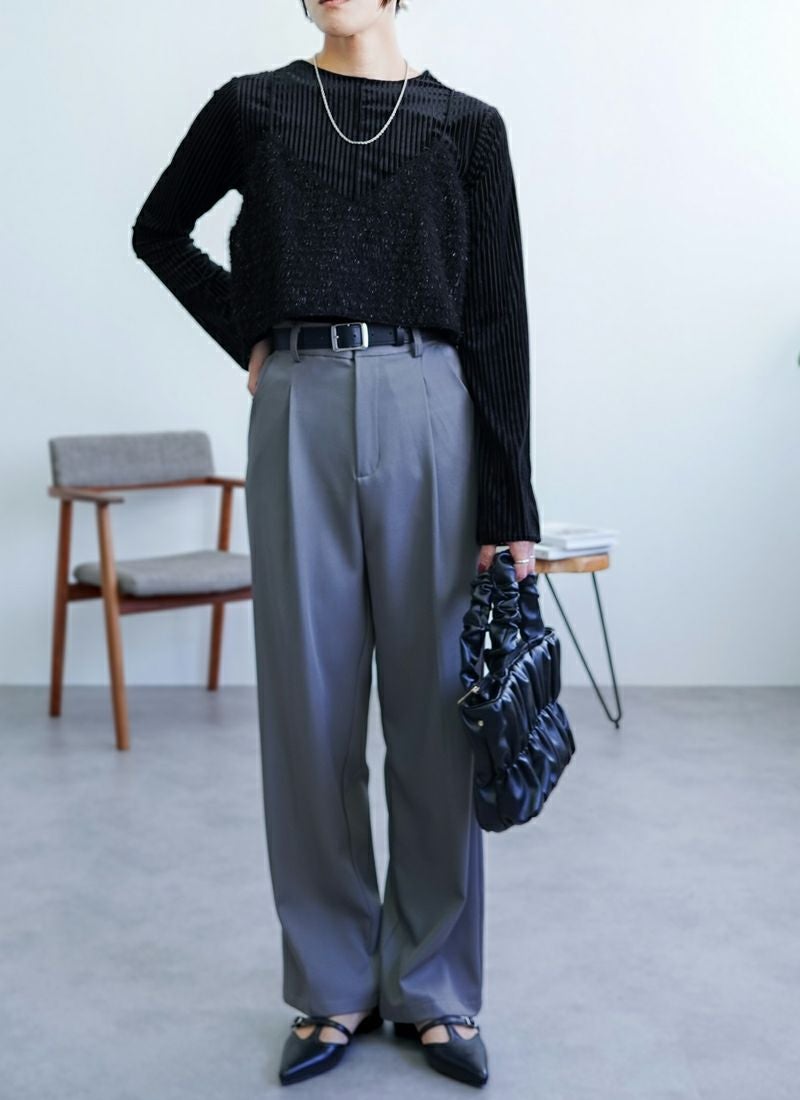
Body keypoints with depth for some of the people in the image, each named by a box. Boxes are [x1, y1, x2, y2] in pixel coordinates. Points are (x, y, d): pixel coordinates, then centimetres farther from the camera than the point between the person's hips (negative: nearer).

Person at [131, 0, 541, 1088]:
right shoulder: (252, 107, 9)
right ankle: (333, 989, 19)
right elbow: (161, 229, 24)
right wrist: (246, 332, 8)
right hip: (299, 414, 1)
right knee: (311, 707, 5)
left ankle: (435, 989, 18)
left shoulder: (467, 126, 6)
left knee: (435, 708, 3)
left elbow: (497, 318, 1)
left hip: (431, 413, -1)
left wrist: (511, 507, -4)